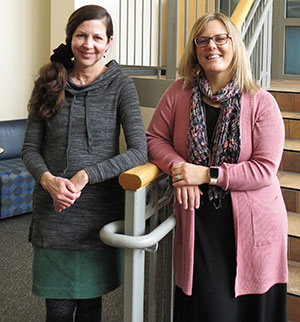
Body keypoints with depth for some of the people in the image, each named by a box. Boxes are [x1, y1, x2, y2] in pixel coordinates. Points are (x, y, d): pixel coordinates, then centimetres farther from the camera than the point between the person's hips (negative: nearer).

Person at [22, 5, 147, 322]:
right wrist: (48, 180, -16)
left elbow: (139, 150, -11)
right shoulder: (49, 83, 5)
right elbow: (30, 148, 5)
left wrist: (86, 176, -19)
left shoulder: (120, 85, -2)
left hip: (99, 211, -1)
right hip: (53, 211, 1)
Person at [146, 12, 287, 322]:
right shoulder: (179, 93, 3)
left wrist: (207, 174, -16)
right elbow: (155, 138, 10)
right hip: (197, 224, 1)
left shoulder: (261, 102, -5)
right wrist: (179, 167, -10)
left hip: (251, 226, -1)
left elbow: (266, 169, -10)